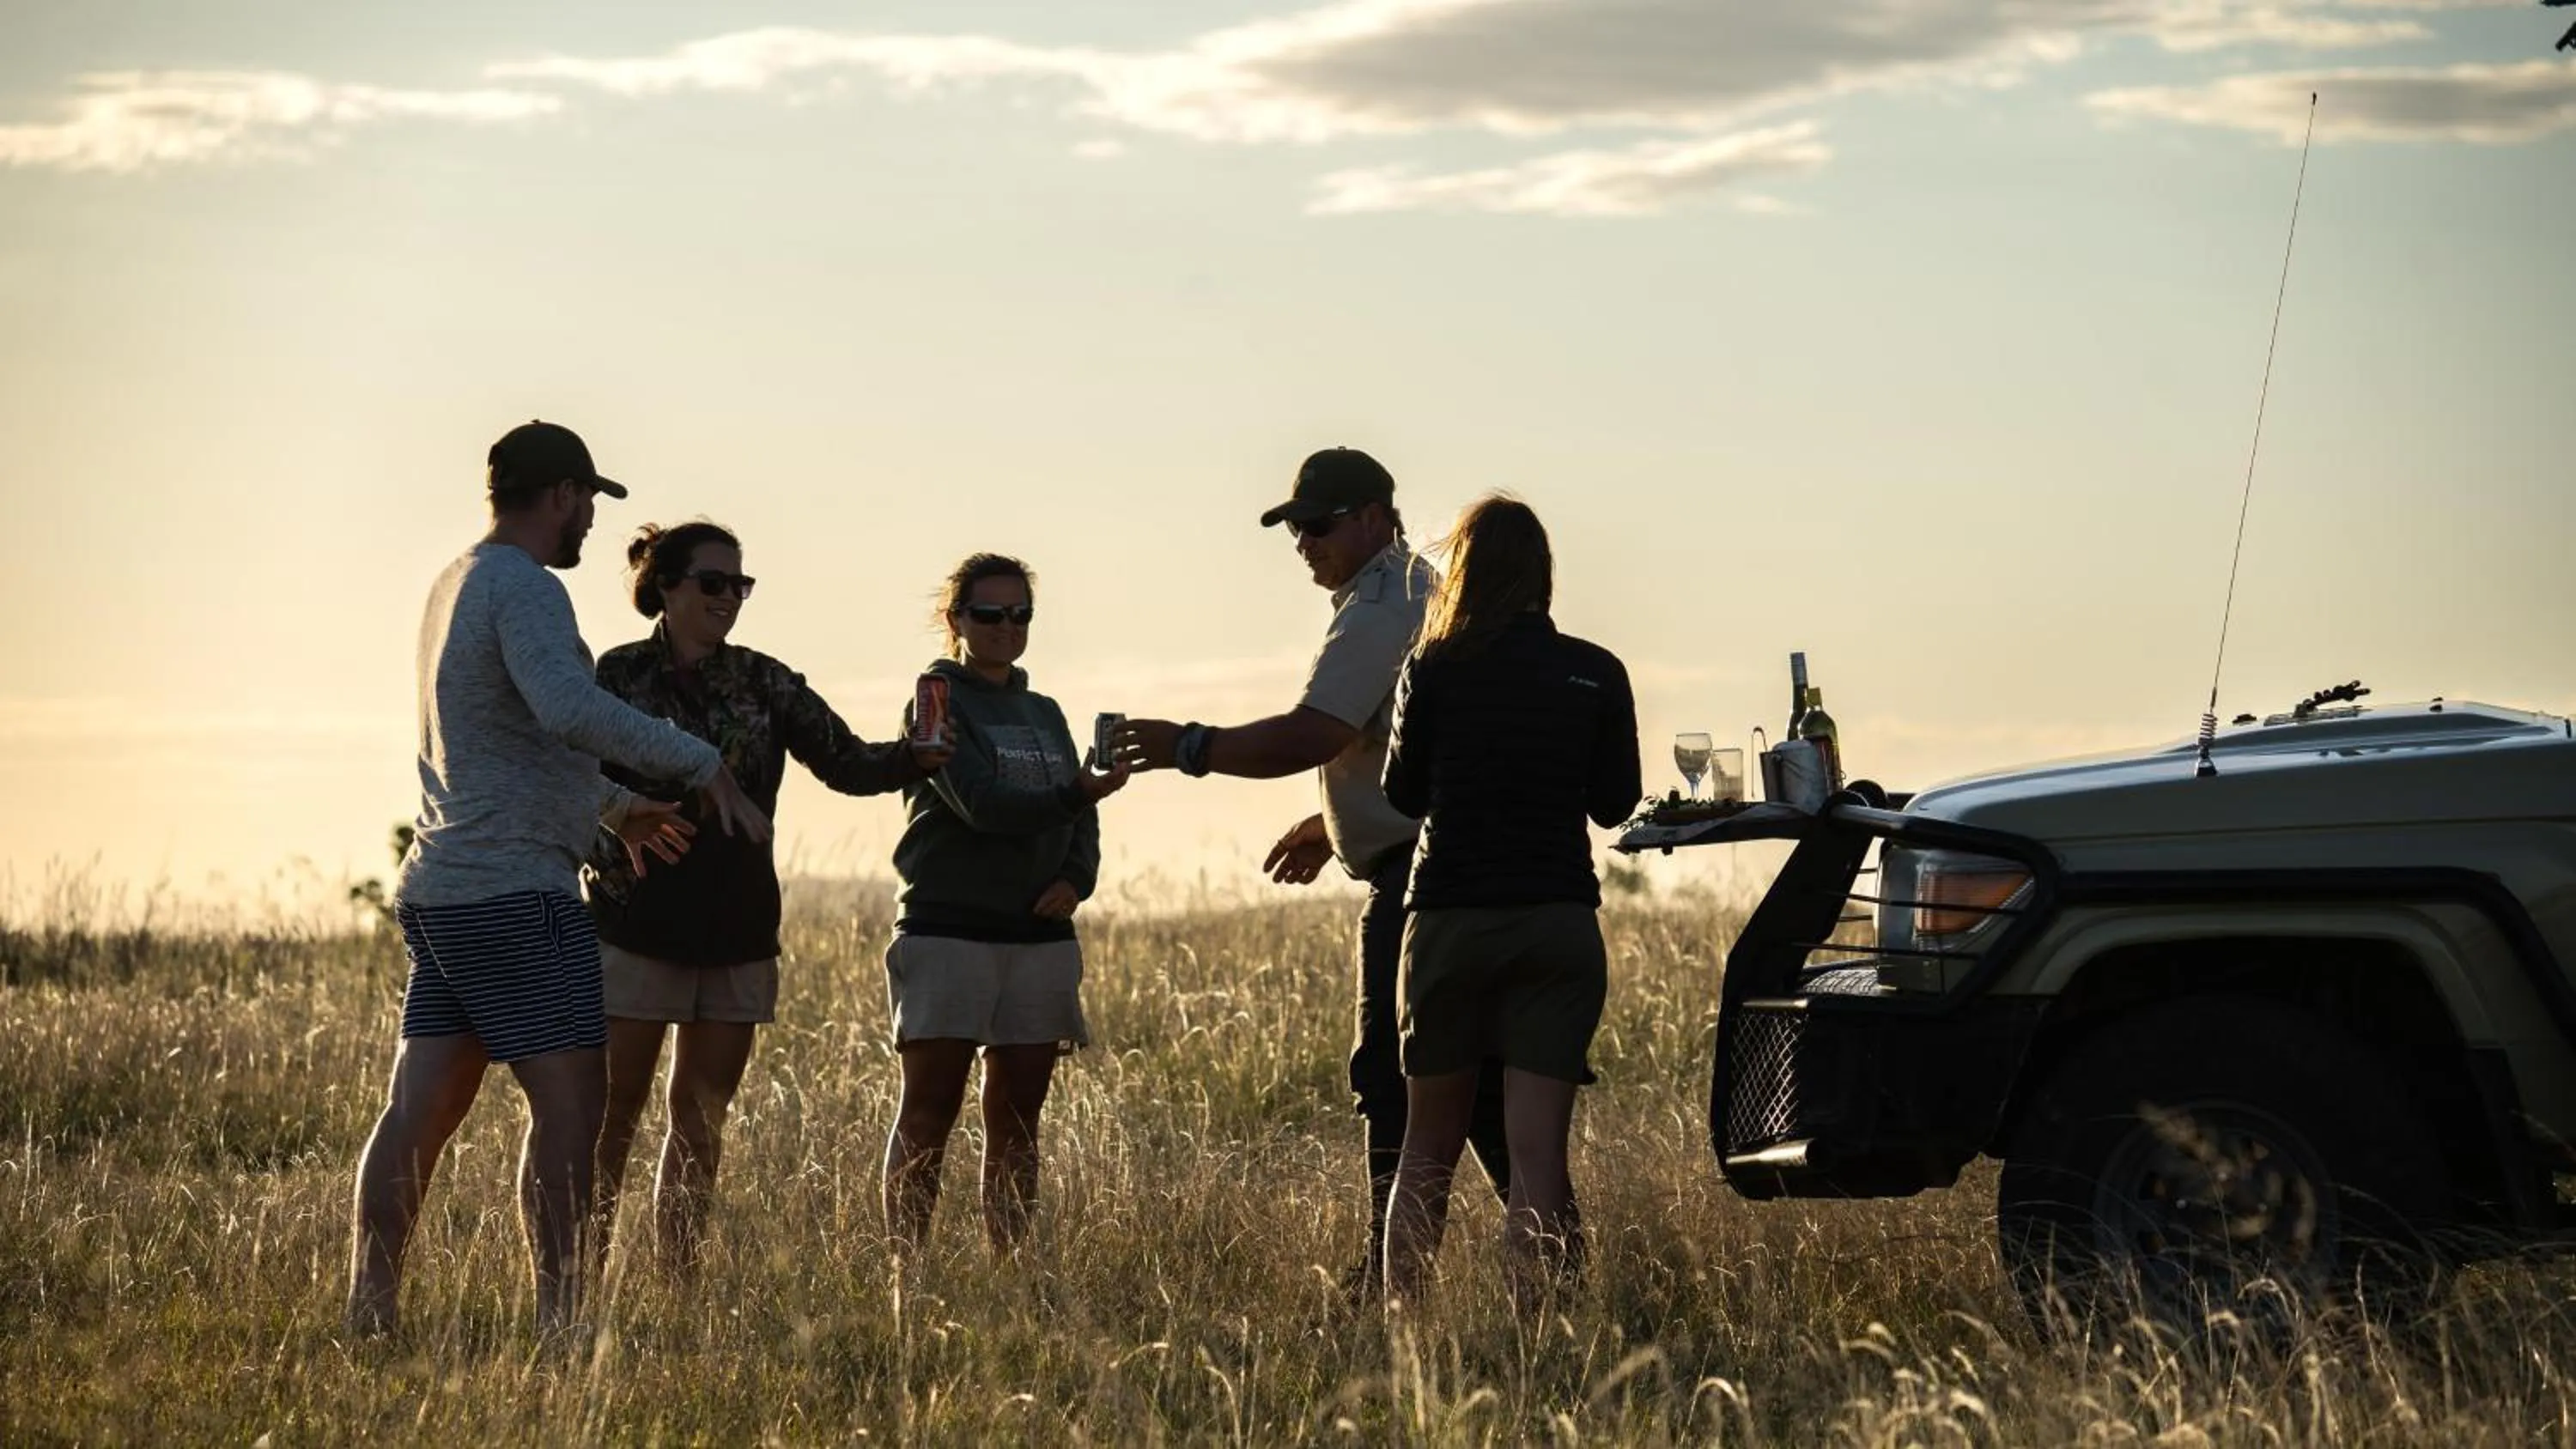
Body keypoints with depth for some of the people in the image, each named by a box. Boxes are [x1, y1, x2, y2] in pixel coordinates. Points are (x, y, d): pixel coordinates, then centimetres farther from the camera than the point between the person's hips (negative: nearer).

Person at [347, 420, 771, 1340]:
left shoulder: (456, 585, 20)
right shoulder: (524, 588, -12)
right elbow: (568, 705, -32)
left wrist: (618, 809, 38)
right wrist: (703, 765, -27)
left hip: (439, 888, 10)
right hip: (514, 892, -10)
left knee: (420, 1107, 6)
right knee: (570, 1100, -8)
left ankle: (368, 1314, 5)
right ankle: (560, 1317, -10)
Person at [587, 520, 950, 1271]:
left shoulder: (762, 682, 8)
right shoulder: (619, 676, -2)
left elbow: (844, 761, 0)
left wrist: (916, 758, -18)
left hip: (737, 932, 4)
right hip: (638, 925, -4)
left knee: (702, 1117, 7)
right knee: (616, 1109, -4)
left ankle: (677, 1277, 12)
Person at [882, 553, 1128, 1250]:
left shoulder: (1043, 714, 18)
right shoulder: (937, 703, -3)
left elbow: (1080, 819, 14)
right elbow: (982, 802, -16)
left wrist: (1076, 879, -7)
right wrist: (1074, 793, -29)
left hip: (1039, 933, 6)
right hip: (947, 928, -6)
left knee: (1016, 1116, 6)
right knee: (929, 1111, -8)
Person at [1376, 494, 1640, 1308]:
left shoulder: (1435, 670, -3)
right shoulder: (1596, 675, 1)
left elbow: (1403, 795, 5)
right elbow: (1614, 804, 7)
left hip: (1450, 920, 0)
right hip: (1558, 927, 0)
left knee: (1429, 1147, 12)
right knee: (1537, 1151, -3)